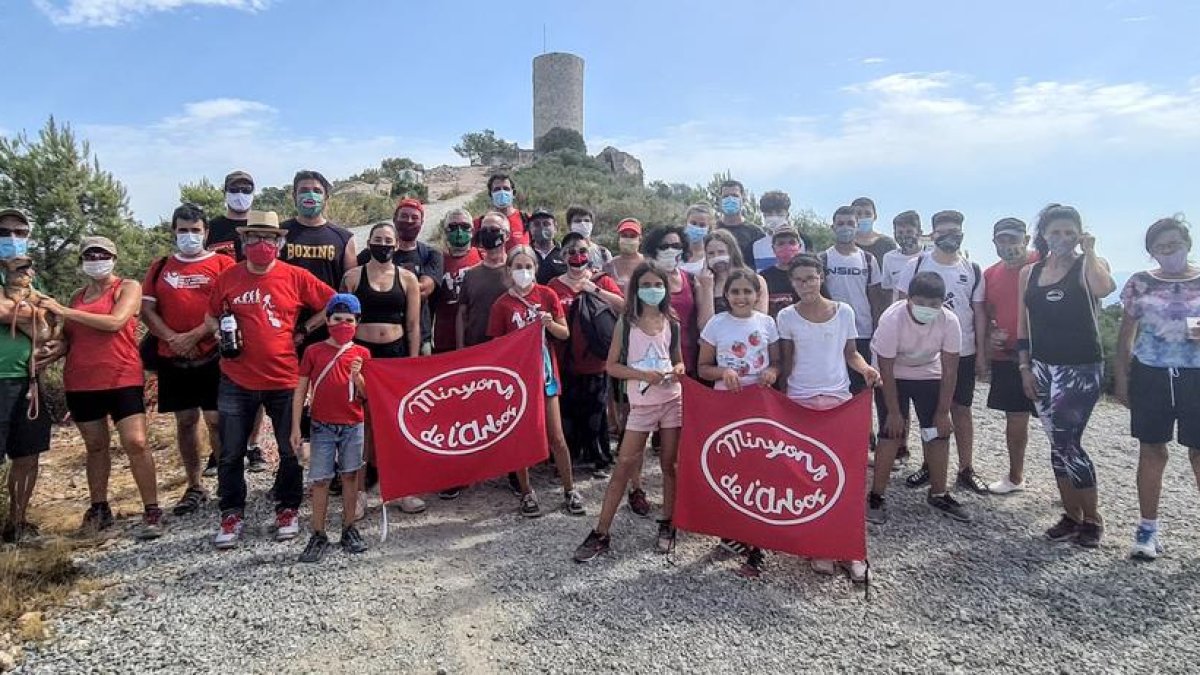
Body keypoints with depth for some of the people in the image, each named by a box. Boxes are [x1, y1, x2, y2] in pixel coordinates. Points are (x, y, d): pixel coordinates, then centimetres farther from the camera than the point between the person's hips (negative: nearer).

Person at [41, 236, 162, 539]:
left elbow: (115, 322, -16)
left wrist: (65, 311, -12)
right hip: (81, 383, 5)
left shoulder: (128, 287, 0)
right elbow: (67, 338, 20)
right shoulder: (77, 296, 15)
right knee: (95, 446, 13)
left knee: (136, 443, -12)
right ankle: (98, 509, 24)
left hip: (123, 379, -5)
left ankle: (152, 511, -7)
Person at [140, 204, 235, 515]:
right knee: (185, 420, 10)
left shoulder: (223, 264, 0)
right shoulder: (160, 267, 12)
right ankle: (194, 488, 20)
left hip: (213, 355, -4)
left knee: (216, 419, -3)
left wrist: (194, 336, -14)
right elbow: (146, 309, 6)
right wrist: (172, 338, -9)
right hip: (173, 358, 4)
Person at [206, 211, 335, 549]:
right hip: (237, 381, 2)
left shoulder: (295, 277, -4)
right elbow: (211, 317, 16)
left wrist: (302, 331, -3)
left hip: (284, 379, -1)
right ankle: (232, 515, 26)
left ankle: (287, 510, 27)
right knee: (230, 454, 8)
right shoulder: (228, 278, 2)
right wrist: (223, 332, -3)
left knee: (290, 450, 9)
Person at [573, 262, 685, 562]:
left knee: (670, 464, 8)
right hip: (641, 404, -2)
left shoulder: (672, 323, 5)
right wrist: (644, 374, -19)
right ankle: (601, 533, 5)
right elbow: (612, 366, -5)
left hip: (673, 401, 2)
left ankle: (667, 525, 23)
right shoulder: (626, 323, -4)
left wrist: (676, 371, -9)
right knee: (624, 466, -2)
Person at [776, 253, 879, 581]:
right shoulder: (786, 317, -2)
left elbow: (850, 352, 8)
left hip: (839, 398, 1)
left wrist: (865, 368, -11)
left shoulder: (843, 311, 1)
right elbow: (786, 362, 4)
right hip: (800, 401, -1)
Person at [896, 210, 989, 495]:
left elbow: (979, 312, 5)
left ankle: (966, 469, 16)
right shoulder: (917, 265, -3)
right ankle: (929, 465, 20)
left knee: (961, 409, 7)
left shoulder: (973, 270, 3)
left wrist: (981, 352, 1)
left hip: (963, 352, 1)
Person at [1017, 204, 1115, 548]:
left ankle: (1092, 519, 11)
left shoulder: (1087, 266, -4)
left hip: (1081, 368, -5)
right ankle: (1071, 515, 24)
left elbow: (1104, 288, -30)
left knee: (1065, 443, -8)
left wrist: (1089, 251, -19)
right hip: (1042, 367, 5)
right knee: (1060, 444, 11)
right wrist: (1024, 367, 6)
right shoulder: (1029, 273, 8)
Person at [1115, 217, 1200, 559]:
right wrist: (1121, 377, 5)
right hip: (1150, 376, 1)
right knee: (1151, 450, 6)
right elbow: (1126, 334, 9)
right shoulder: (1140, 283, 4)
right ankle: (1148, 528, 15)